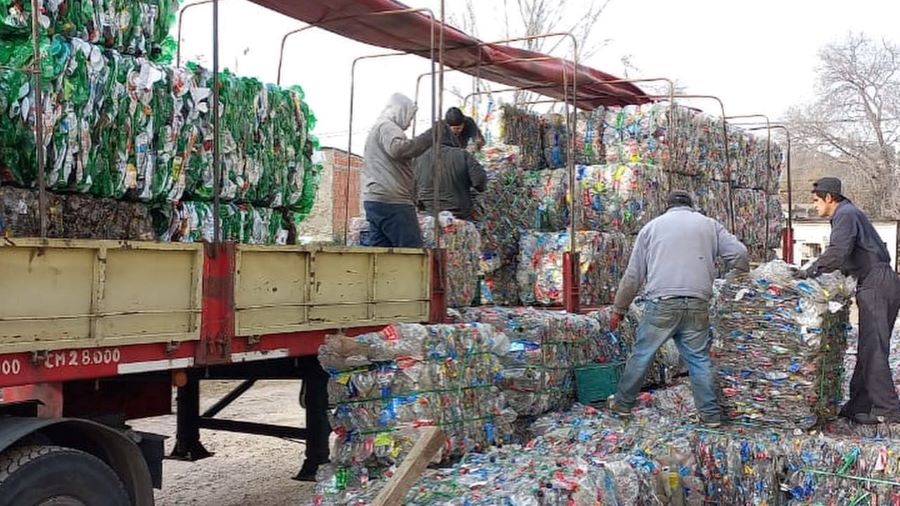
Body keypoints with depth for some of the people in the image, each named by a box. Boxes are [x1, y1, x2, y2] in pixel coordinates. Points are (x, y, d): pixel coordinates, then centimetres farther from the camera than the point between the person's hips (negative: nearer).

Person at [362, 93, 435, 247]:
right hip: (391, 200, -10)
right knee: (413, 253, -12)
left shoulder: (376, 128, 29)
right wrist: (429, 136, -21)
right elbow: (397, 149, -23)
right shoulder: (388, 126, -4)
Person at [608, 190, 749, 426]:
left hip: (661, 304, -1)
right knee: (699, 359, 10)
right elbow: (740, 255, 7)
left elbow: (633, 274, 13)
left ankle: (623, 403, 21)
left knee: (642, 355, 10)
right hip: (697, 307, 1)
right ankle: (711, 413, 13)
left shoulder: (652, 226, 15)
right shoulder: (709, 224, 16)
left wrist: (619, 309, 18)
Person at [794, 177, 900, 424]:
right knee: (869, 348, 10)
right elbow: (847, 258, 23)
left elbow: (837, 253, -22)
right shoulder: (849, 214, 23)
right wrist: (816, 270, 15)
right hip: (878, 283, 11)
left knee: (873, 349, -9)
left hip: (876, 284, -11)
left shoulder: (846, 215, -9)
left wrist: (810, 271, -15)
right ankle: (859, 405, 13)